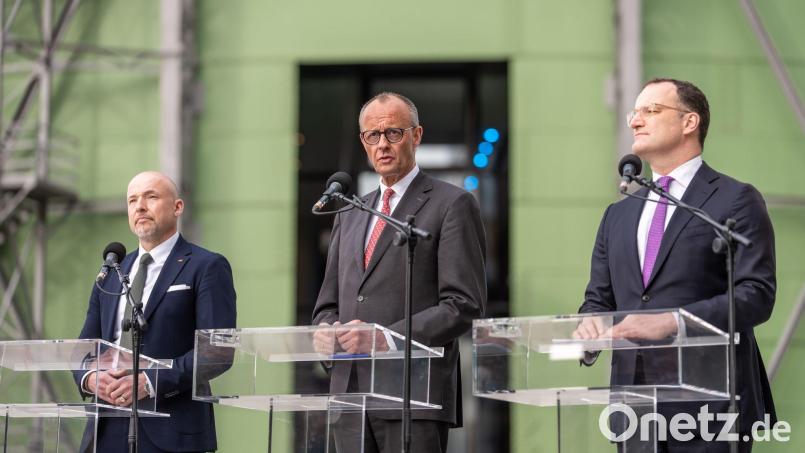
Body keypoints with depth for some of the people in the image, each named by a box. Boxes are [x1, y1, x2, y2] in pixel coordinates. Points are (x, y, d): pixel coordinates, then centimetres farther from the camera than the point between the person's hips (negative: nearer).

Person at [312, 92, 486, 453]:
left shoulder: (452, 205, 0)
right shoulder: (350, 215, 21)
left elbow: (464, 304, -8)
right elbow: (327, 304, 24)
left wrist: (386, 339, -16)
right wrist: (327, 329, 0)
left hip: (413, 395, -6)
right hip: (350, 392, 6)